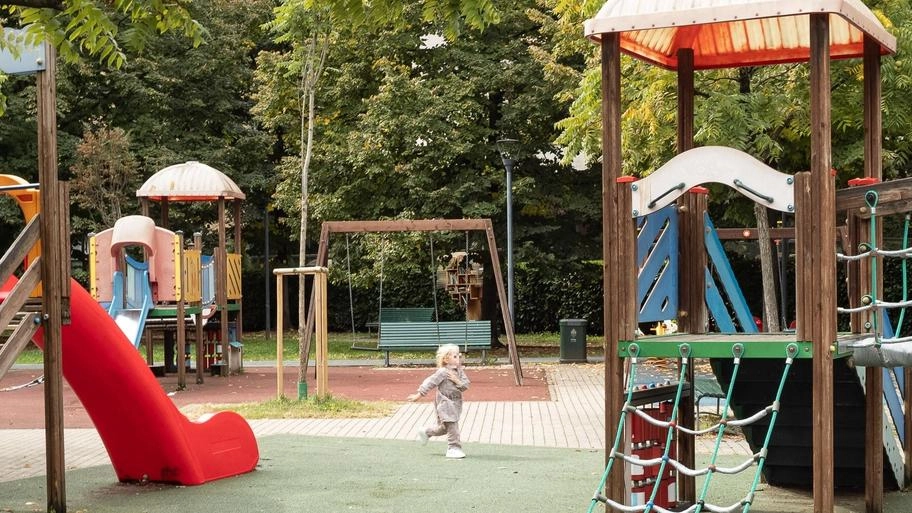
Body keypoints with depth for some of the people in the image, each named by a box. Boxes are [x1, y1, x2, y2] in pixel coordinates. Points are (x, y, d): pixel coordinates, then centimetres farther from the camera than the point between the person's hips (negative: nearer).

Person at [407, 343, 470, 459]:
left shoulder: (459, 371, 4)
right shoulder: (443, 372, -17)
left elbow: (465, 385, 0)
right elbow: (430, 382, -16)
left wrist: (457, 381, -20)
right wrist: (419, 394, -17)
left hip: (455, 403, 8)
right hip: (445, 403, -8)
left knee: (444, 427, 18)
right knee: (452, 426, -9)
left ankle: (426, 432, 39)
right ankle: (454, 448, -1)